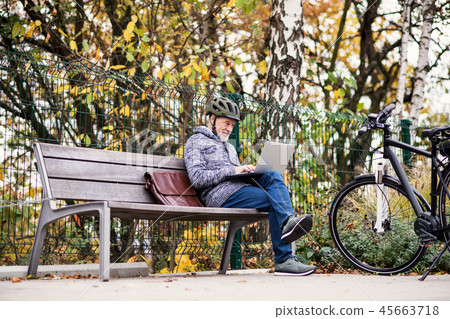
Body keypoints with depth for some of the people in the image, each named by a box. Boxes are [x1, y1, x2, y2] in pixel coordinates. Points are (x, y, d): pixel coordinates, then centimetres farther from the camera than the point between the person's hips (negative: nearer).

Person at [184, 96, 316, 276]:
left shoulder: (229, 147, 36)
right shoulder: (196, 142, 10)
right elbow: (197, 178, -6)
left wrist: (247, 171, 4)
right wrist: (233, 170, -11)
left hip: (241, 187, 7)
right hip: (221, 195, -7)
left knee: (273, 176, -25)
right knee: (276, 200, -25)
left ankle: (288, 221, -47)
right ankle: (284, 260, -35)